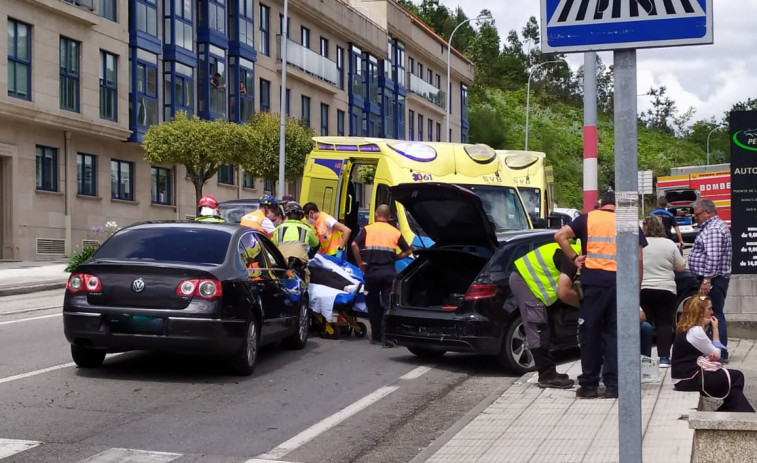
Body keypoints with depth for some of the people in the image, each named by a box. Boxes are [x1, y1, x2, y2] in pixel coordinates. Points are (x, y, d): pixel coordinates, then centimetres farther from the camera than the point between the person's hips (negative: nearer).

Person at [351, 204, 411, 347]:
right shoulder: (395, 232, 8)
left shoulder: (367, 229, 3)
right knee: (388, 305, -2)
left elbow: (354, 245, -10)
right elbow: (407, 251, 9)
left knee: (373, 305, 13)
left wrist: (360, 262, -1)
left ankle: (376, 336, 20)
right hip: (389, 273, 0)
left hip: (372, 272, 0)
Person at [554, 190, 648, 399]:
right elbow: (638, 259, 7)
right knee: (614, 332, 8)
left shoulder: (587, 218, 9)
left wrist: (574, 257, 4)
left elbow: (560, 235, -5)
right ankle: (613, 385, 7)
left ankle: (589, 384, 10)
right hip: (620, 281, 1)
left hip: (593, 279, -1)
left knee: (590, 332, 6)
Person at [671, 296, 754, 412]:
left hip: (686, 376, 9)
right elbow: (717, 354, -8)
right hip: (689, 380, -9)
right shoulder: (695, 331, -18)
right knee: (736, 377, -2)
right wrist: (715, 328, -3)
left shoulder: (687, 329, 11)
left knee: (736, 376, 9)